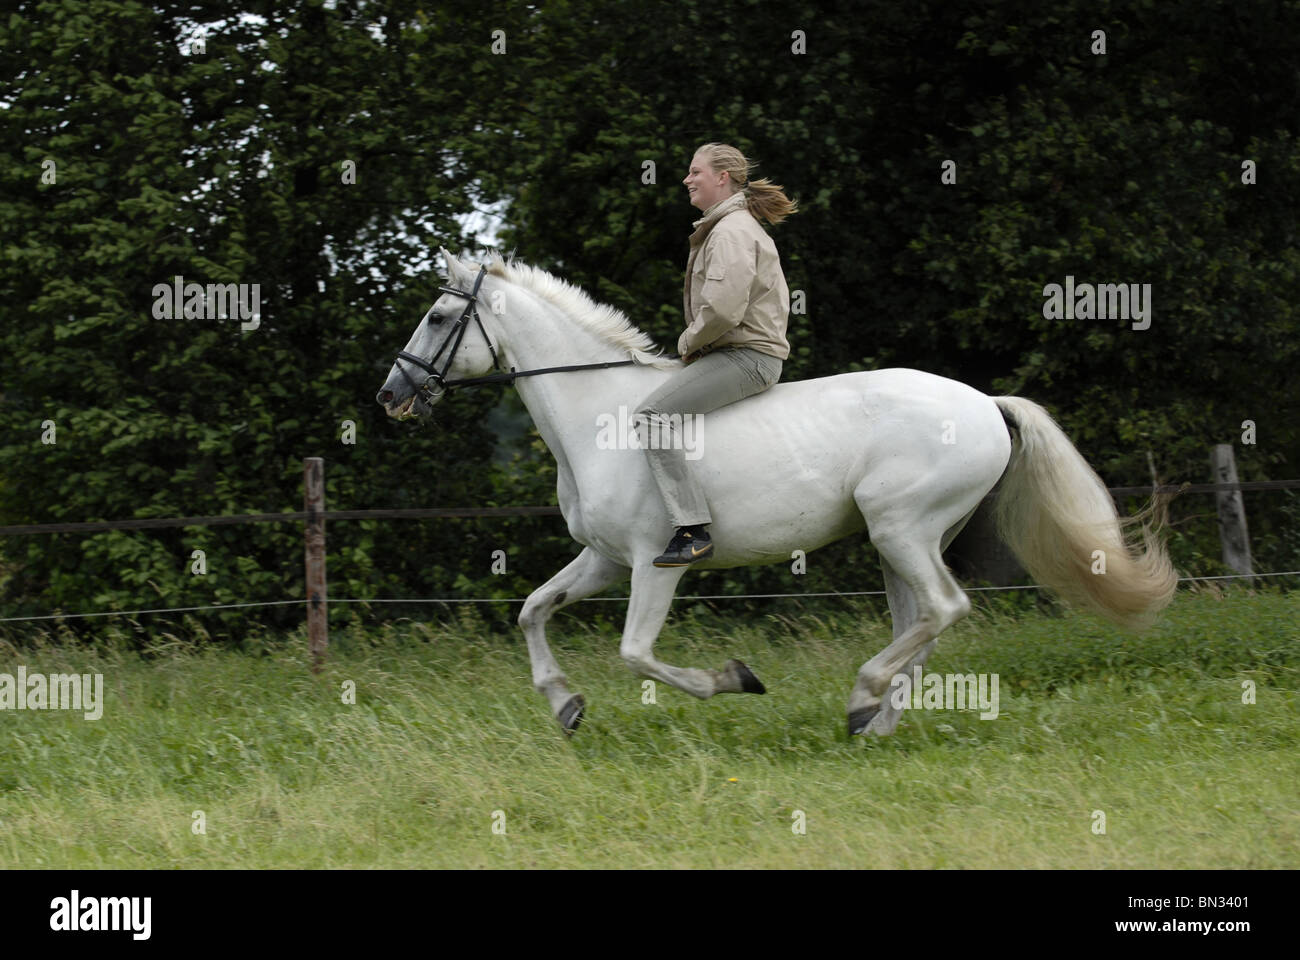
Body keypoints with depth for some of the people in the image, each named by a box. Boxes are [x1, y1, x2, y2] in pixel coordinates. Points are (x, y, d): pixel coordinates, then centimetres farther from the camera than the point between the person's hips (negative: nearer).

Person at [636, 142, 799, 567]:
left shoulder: (732, 232, -14)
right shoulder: (738, 227, 20)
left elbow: (723, 308, -26)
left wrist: (689, 342, -9)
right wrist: (694, 344, 18)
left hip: (745, 355, -11)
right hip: (736, 353, 11)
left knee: (651, 416, -23)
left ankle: (694, 530, -31)